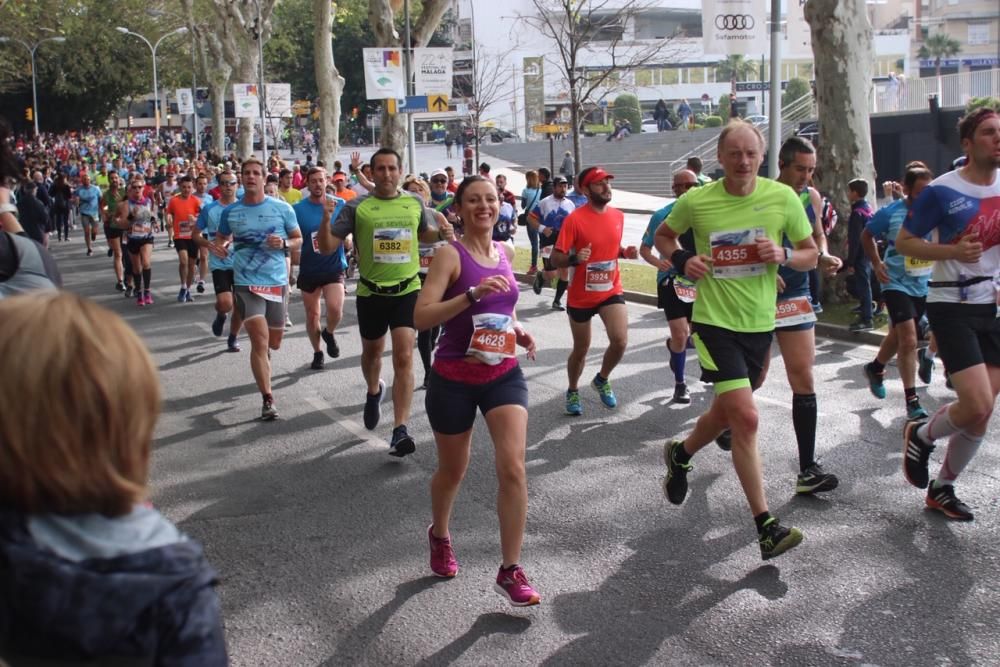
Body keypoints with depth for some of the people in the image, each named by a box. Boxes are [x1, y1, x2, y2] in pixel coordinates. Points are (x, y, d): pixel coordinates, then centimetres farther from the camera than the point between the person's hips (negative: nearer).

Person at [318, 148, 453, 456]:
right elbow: (327, 247, -8)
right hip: (371, 292, 0)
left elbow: (425, 233, 21)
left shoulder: (415, 203, 1)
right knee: (372, 352, 20)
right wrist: (325, 219, -26)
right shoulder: (357, 207, -7)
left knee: (404, 358, -11)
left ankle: (400, 430, -11)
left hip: (407, 291, 0)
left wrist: (442, 233, -1)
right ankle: (374, 392, 53)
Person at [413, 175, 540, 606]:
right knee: (452, 471, 14)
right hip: (454, 378, -4)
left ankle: (510, 571, 0)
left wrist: (518, 330, 4)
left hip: (503, 374, 4)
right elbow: (421, 317, -23)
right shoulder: (451, 255, -12)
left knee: (514, 468, -11)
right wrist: (472, 294, -33)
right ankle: (439, 535, 45)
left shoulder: (506, 252, 5)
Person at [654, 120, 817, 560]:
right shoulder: (696, 201, -7)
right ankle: (766, 526, -8)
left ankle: (680, 454, 50)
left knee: (726, 413, 19)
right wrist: (681, 260, -8)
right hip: (715, 322, -4)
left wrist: (784, 255, -17)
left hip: (760, 324, 4)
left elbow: (811, 255, 4)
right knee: (746, 417, -15)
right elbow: (663, 235, 12)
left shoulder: (783, 198, -4)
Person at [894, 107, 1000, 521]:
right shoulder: (942, 191, -10)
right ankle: (921, 436, 15)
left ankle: (942, 488, 25)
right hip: (952, 306, -5)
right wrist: (952, 251, -19)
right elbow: (903, 243, -5)